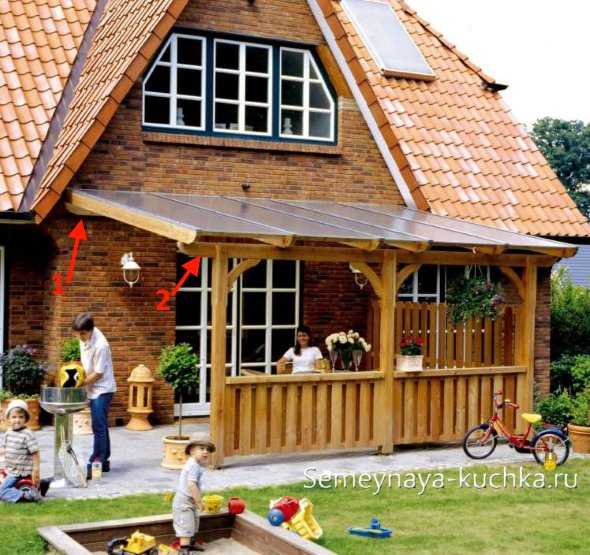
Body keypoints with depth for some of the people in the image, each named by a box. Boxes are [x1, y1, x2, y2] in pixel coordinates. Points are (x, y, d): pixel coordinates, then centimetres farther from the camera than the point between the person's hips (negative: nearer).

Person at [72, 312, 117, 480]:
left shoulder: (100, 345, -26)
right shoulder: (85, 337, 0)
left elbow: (98, 373, -21)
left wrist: (81, 383, -14)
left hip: (102, 389, -9)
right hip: (93, 389, 9)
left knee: (99, 427, -9)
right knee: (101, 427, 14)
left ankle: (95, 464, -8)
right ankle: (104, 462, 22)